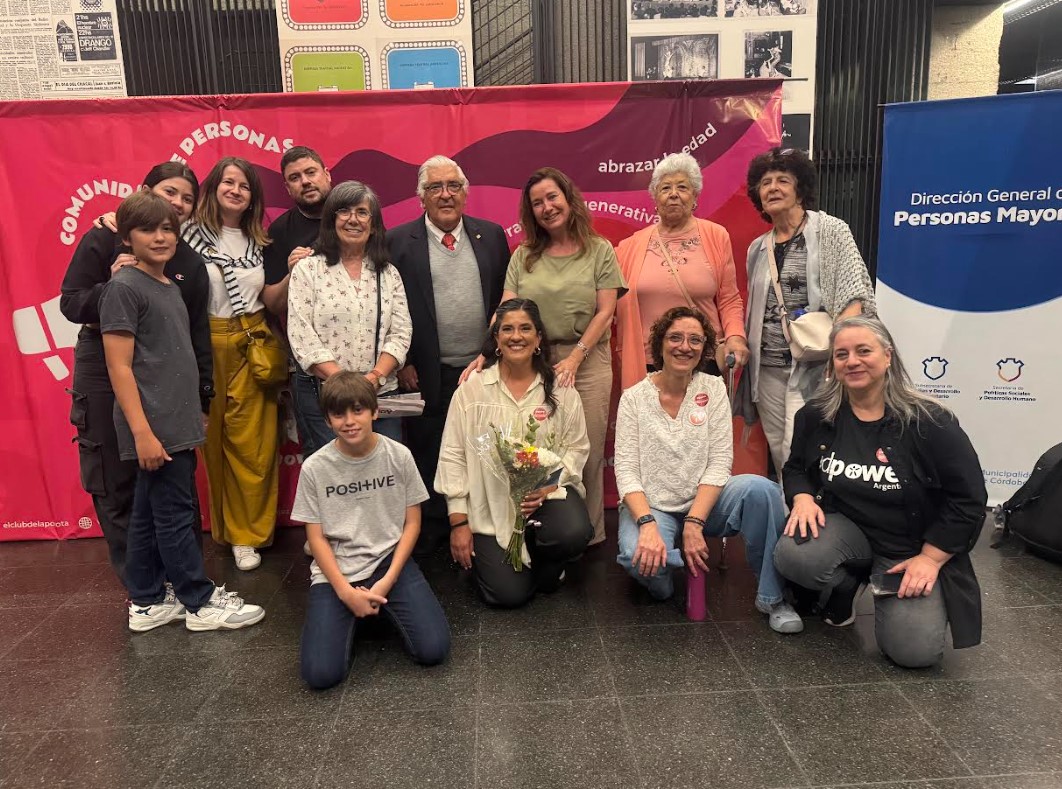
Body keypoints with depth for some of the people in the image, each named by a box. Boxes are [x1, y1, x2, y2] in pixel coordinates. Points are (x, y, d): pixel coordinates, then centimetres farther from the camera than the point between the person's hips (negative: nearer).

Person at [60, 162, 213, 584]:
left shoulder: (189, 261, 6)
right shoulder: (104, 240, -2)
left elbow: (198, 331, 7)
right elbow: (70, 303, -4)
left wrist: (202, 394, 3)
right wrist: (110, 284, -23)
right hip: (105, 379, -2)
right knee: (116, 486, 4)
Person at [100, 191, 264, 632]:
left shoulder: (169, 286, 15)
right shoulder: (124, 287, -10)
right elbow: (119, 367, -15)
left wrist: (193, 414, 19)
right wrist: (142, 431, -19)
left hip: (176, 423, 8)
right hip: (154, 426, -8)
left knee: (149, 514, 15)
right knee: (175, 515, 0)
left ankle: (147, 602, 25)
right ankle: (200, 603, 11)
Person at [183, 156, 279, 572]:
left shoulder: (259, 241, 13)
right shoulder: (193, 233, -1)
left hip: (253, 345, 3)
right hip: (208, 345, -2)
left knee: (255, 442, 1)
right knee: (215, 439, 7)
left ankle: (248, 532, 15)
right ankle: (225, 527, 24)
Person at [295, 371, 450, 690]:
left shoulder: (399, 456, -6)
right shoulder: (315, 467, -7)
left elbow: (412, 523, 1)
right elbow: (316, 538, -2)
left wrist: (388, 581, -10)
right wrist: (347, 592, -12)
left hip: (390, 560, 1)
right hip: (336, 571, 0)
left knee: (433, 649, -16)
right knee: (320, 673, -18)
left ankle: (386, 607, 14)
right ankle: (350, 617, 14)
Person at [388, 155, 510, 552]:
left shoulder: (492, 235, 7)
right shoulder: (398, 241, -1)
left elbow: (505, 299, 10)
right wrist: (402, 364, -4)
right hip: (427, 375, -2)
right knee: (429, 461, 9)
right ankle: (431, 537, 26)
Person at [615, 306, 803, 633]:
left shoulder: (713, 388, 0)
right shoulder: (634, 397, -4)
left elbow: (719, 462, -7)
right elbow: (625, 470, -10)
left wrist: (694, 522, -18)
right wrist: (648, 524, -26)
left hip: (704, 502, 2)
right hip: (651, 507, -2)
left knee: (760, 488, -27)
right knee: (640, 556, -34)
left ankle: (771, 596, -9)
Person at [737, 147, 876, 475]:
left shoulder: (830, 231, 0)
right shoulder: (757, 249, 16)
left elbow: (854, 293, -9)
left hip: (814, 365, -5)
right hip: (767, 367, 6)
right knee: (777, 451, 8)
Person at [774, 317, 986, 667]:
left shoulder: (930, 422, -14)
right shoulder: (816, 416, -3)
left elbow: (968, 498, -9)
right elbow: (796, 467, 12)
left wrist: (930, 558, -15)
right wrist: (803, 498, -12)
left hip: (912, 547, -2)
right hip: (846, 527, 2)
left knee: (915, 651, -18)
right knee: (792, 556, -31)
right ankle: (847, 580, 6)